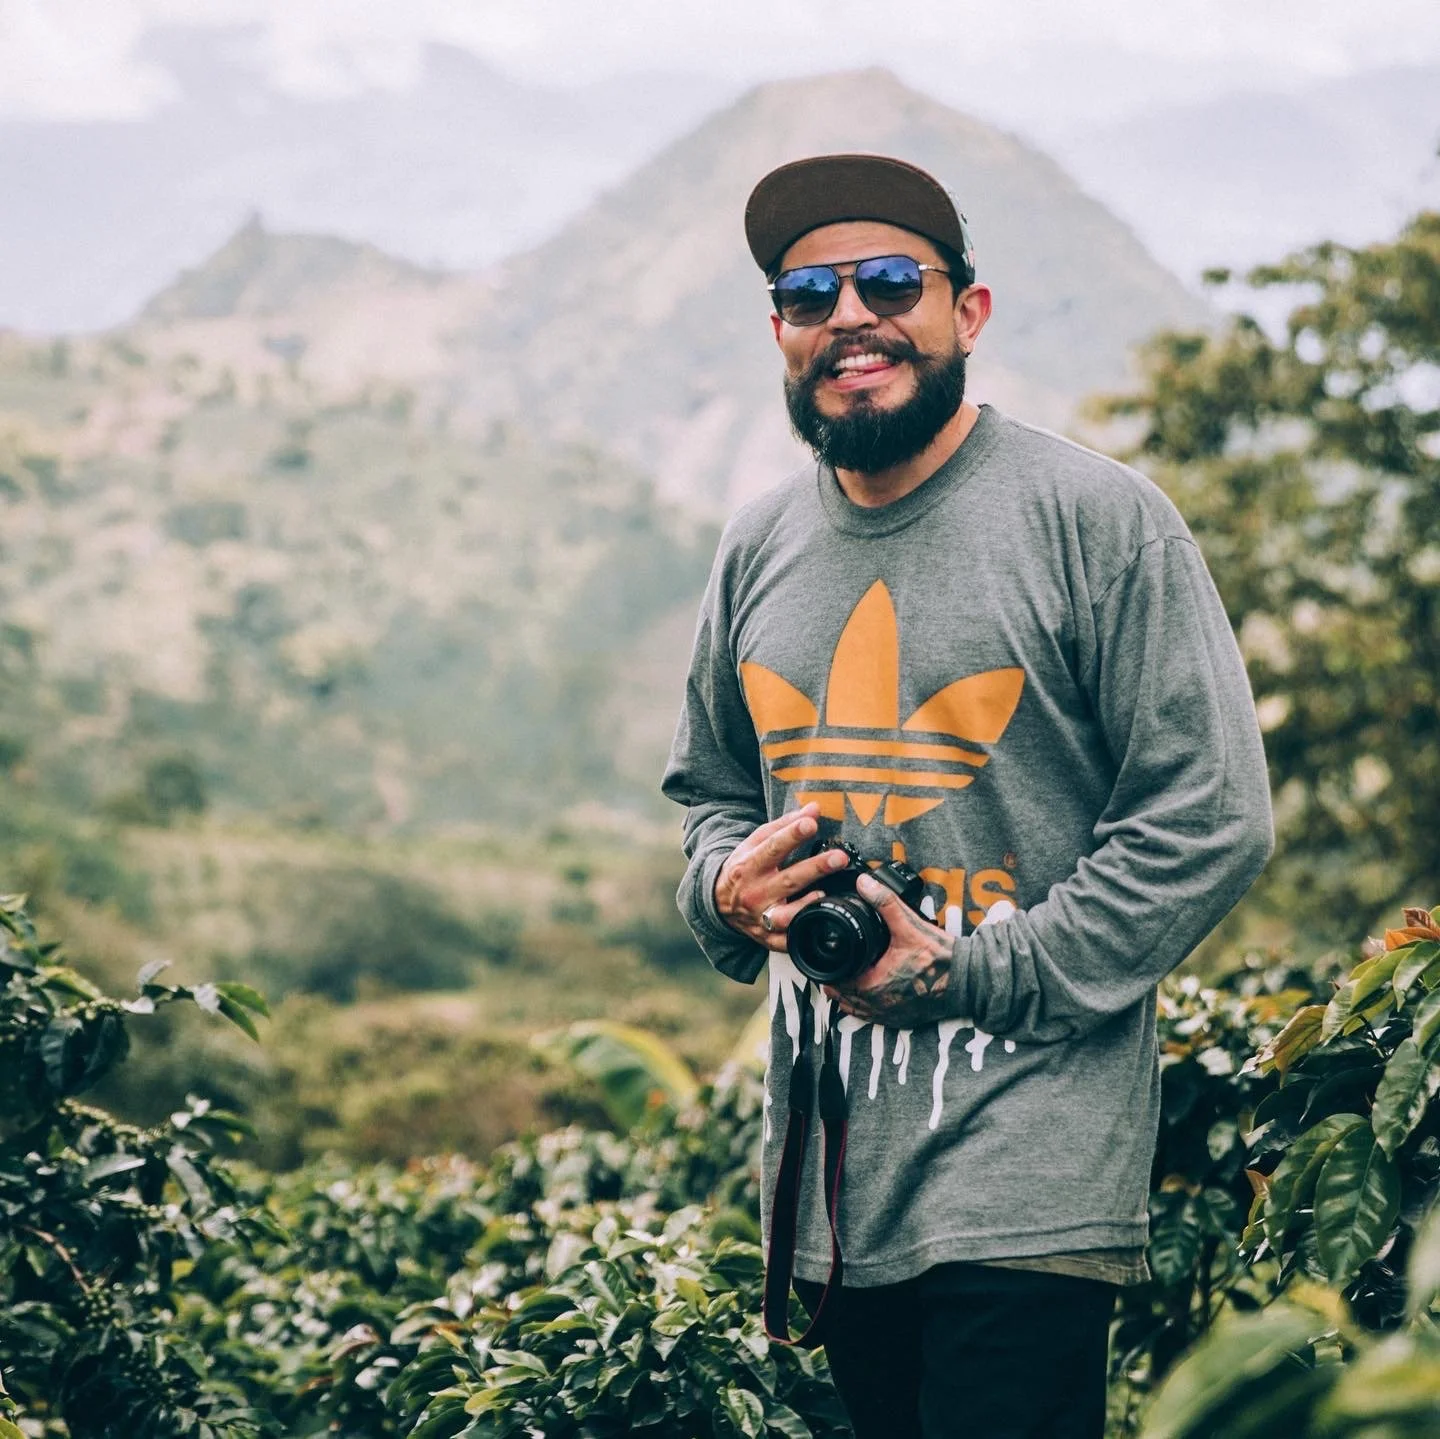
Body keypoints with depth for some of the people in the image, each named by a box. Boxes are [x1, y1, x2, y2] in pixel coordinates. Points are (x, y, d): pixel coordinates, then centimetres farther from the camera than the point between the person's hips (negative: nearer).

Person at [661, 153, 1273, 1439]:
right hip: (829, 1171, 6)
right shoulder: (758, 550, 11)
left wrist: (973, 973, -14)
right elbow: (711, 789, 24)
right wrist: (730, 885, 0)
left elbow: (1209, 819, -10)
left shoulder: (1096, 519, -7)